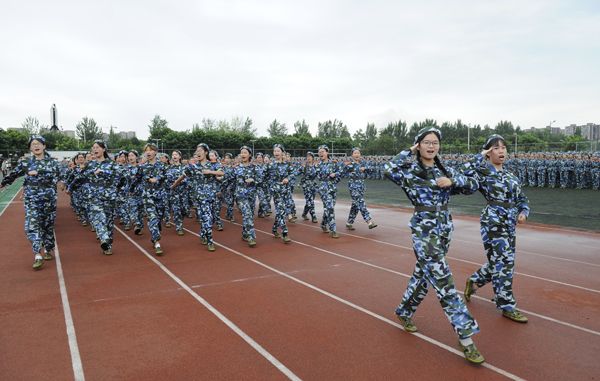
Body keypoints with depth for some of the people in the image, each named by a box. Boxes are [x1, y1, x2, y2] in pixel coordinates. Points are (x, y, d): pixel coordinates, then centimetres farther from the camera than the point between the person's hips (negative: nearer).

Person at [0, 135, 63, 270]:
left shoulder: (52, 162, 2)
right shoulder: (25, 162, 5)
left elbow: (56, 178, -10)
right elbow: (13, 174, 18)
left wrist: (37, 173, -18)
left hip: (48, 198, 0)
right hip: (31, 199, 0)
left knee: (48, 224, 10)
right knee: (32, 225, -14)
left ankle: (49, 249, 28)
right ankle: (38, 255, -17)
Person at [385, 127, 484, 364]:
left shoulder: (445, 170, 10)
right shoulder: (411, 169, -7)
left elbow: (473, 185, 7)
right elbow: (390, 171, -27)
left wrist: (452, 181, -11)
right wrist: (408, 152, -14)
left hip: (444, 229, 7)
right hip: (424, 231, -6)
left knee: (422, 275, 19)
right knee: (444, 283, -8)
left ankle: (404, 312, 41)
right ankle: (466, 337, -2)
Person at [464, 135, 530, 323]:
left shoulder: (510, 176, 14)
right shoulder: (483, 172, -7)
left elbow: (522, 198, 18)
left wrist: (523, 212, -2)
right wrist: (481, 156, -18)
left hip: (510, 224, 8)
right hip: (493, 223, -7)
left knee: (499, 262, 15)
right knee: (503, 263, -4)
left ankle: (474, 281, 40)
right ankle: (507, 306, 8)